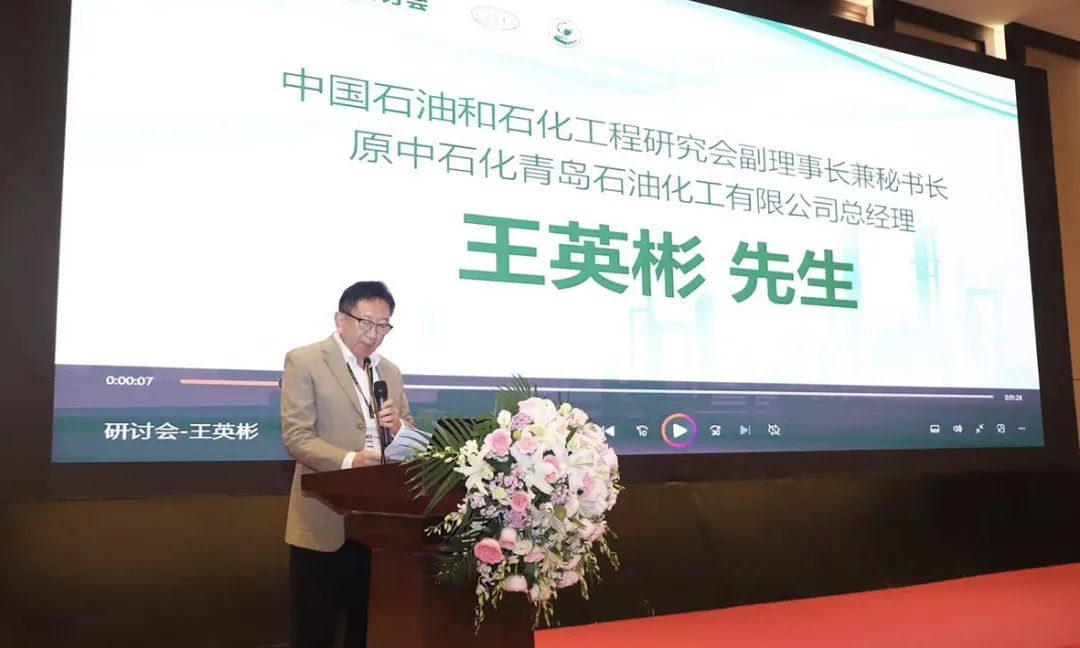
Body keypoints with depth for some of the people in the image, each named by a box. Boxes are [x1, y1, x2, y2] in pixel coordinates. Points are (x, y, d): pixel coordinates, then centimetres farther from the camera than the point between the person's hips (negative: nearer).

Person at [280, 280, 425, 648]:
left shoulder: (390, 372, 14)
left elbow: (411, 442, 15)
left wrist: (398, 428, -8)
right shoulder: (304, 361, -4)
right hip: (324, 524, -5)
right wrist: (348, 460, -29)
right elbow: (296, 436, -13)